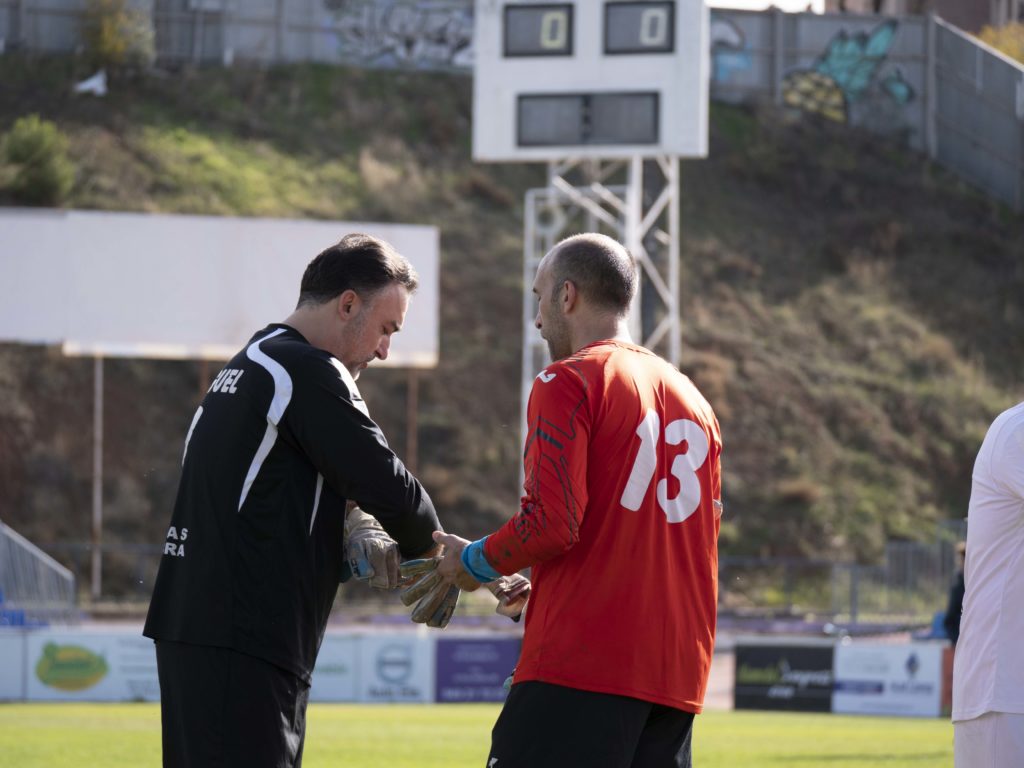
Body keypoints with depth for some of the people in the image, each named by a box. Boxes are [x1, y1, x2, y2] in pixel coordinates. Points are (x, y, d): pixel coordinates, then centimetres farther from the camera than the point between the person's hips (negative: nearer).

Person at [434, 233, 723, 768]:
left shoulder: (568, 382, -4)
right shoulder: (693, 400, 19)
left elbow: (551, 523, -15)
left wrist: (474, 563, 4)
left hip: (579, 665, -7)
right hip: (677, 677, 7)